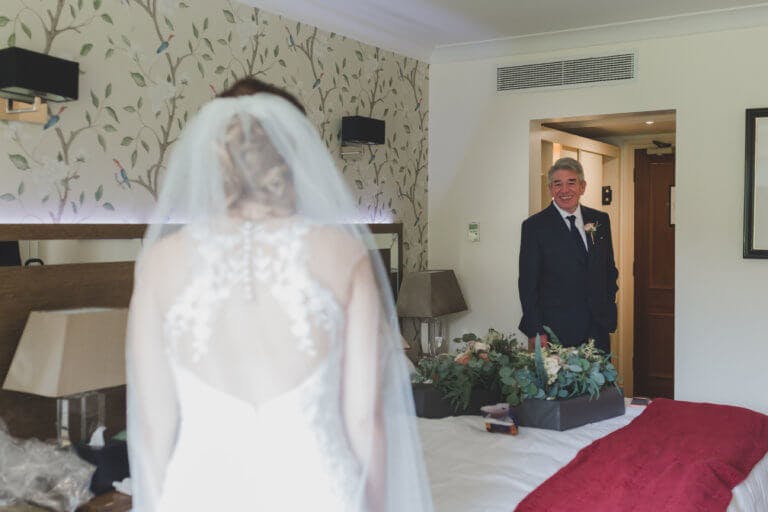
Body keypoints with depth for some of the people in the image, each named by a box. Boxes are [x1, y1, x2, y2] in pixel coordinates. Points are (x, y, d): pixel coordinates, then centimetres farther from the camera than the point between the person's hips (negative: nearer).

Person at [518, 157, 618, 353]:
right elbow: (528, 283, -6)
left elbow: (610, 269, 17)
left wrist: (609, 311, 7)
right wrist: (536, 333, -11)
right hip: (556, 330, -4)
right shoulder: (534, 226, -5)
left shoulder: (600, 220, 10)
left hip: (598, 327, 4)